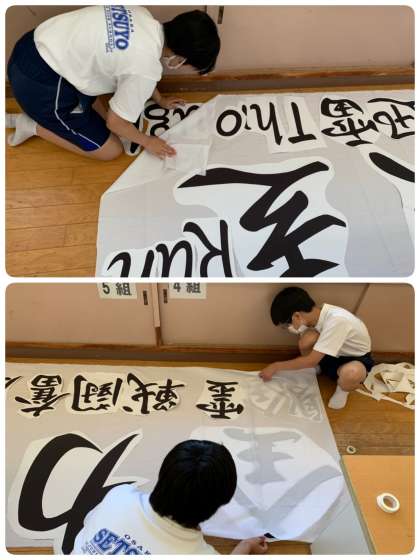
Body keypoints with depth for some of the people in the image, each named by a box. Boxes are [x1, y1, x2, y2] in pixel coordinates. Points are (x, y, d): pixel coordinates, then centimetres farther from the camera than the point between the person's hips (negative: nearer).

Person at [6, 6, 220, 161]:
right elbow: (115, 122, -12)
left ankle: (43, 115, 16)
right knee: (110, 150, 4)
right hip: (40, 85, -8)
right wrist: (147, 142, 5)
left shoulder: (143, 16, 0)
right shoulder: (148, 69, -23)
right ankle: (35, 126, 6)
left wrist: (160, 100, 29)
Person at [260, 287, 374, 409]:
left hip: (357, 359, -6)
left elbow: (311, 360, -32)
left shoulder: (336, 321, -37)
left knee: (351, 374, -42)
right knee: (306, 339, -26)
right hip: (334, 354, 6)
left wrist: (276, 366, -22)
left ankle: (343, 389, -4)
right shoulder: (315, 315, -14)